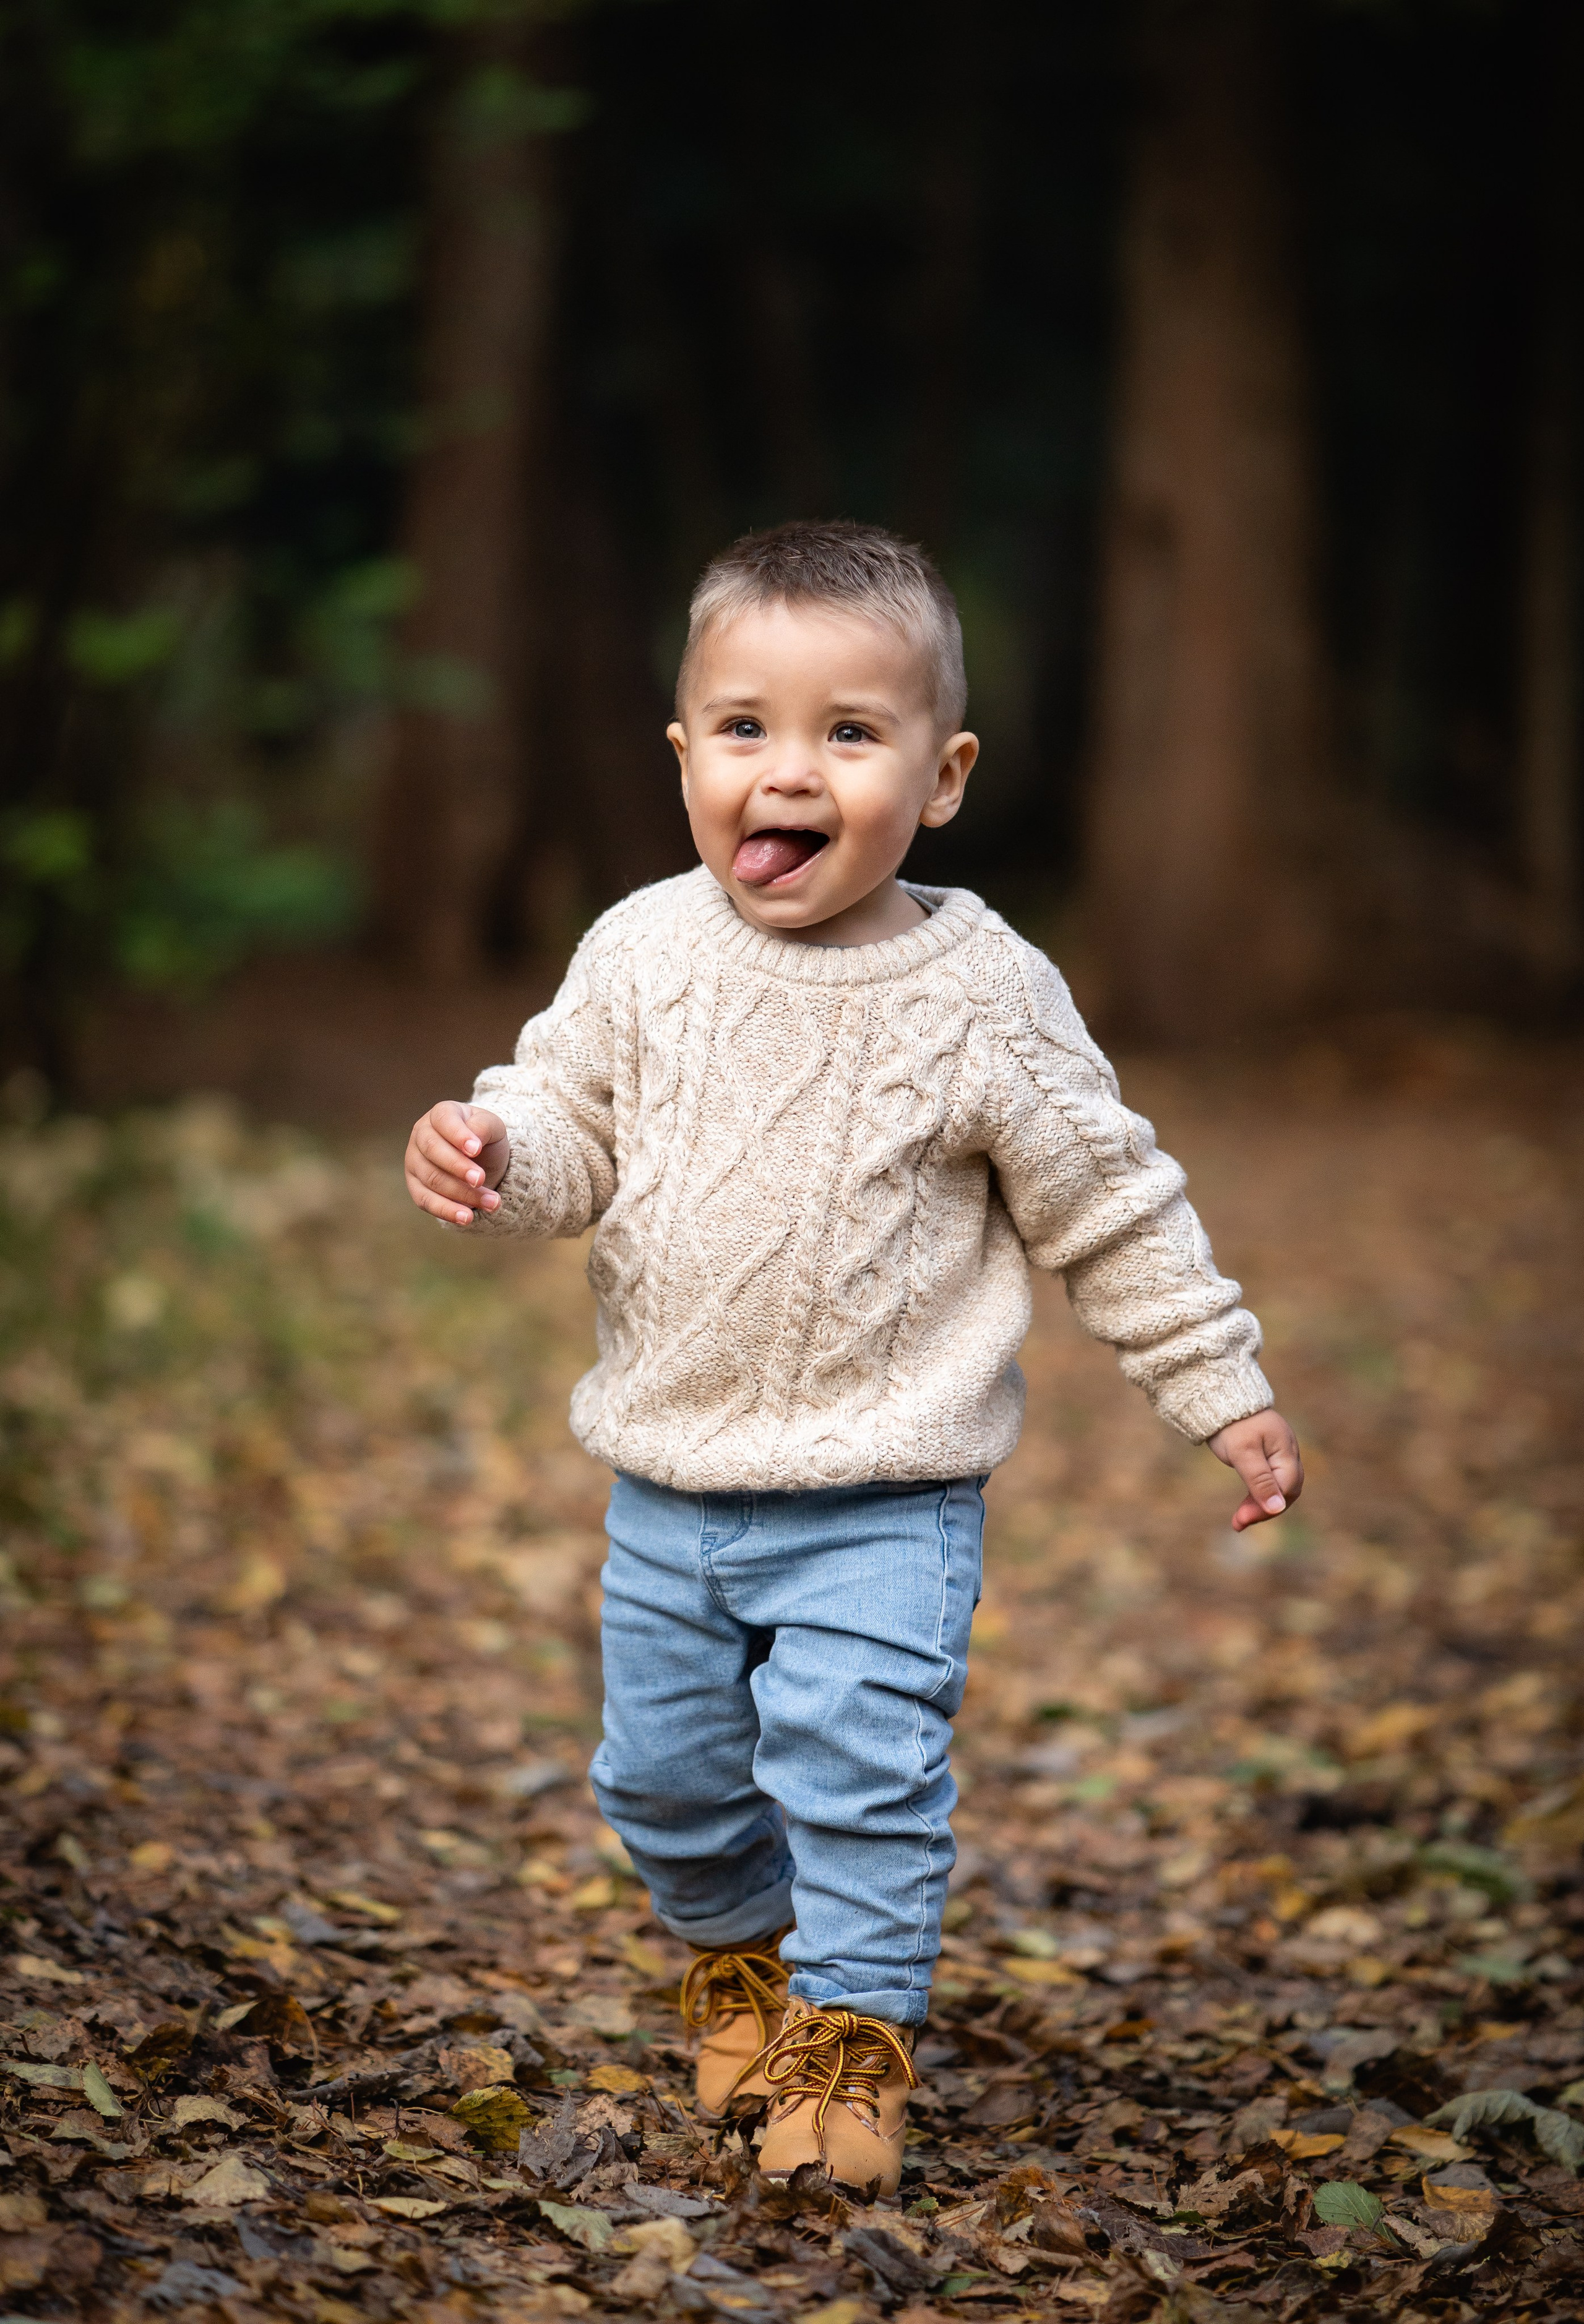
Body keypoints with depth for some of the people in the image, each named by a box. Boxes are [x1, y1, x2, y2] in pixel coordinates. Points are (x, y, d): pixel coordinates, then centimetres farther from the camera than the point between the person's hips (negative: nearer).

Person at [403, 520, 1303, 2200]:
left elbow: (1109, 1210, -3)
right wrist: (492, 1146, -21)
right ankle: (737, 1959, 41)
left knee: (862, 1775, -6)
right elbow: (574, 1131, 3)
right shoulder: (643, 954, -6)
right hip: (667, 1480, 4)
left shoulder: (984, 995, -12)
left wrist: (1226, 1392, 0)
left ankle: (851, 2037, 13)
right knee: (667, 1774, 16)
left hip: (881, 1502, -3)